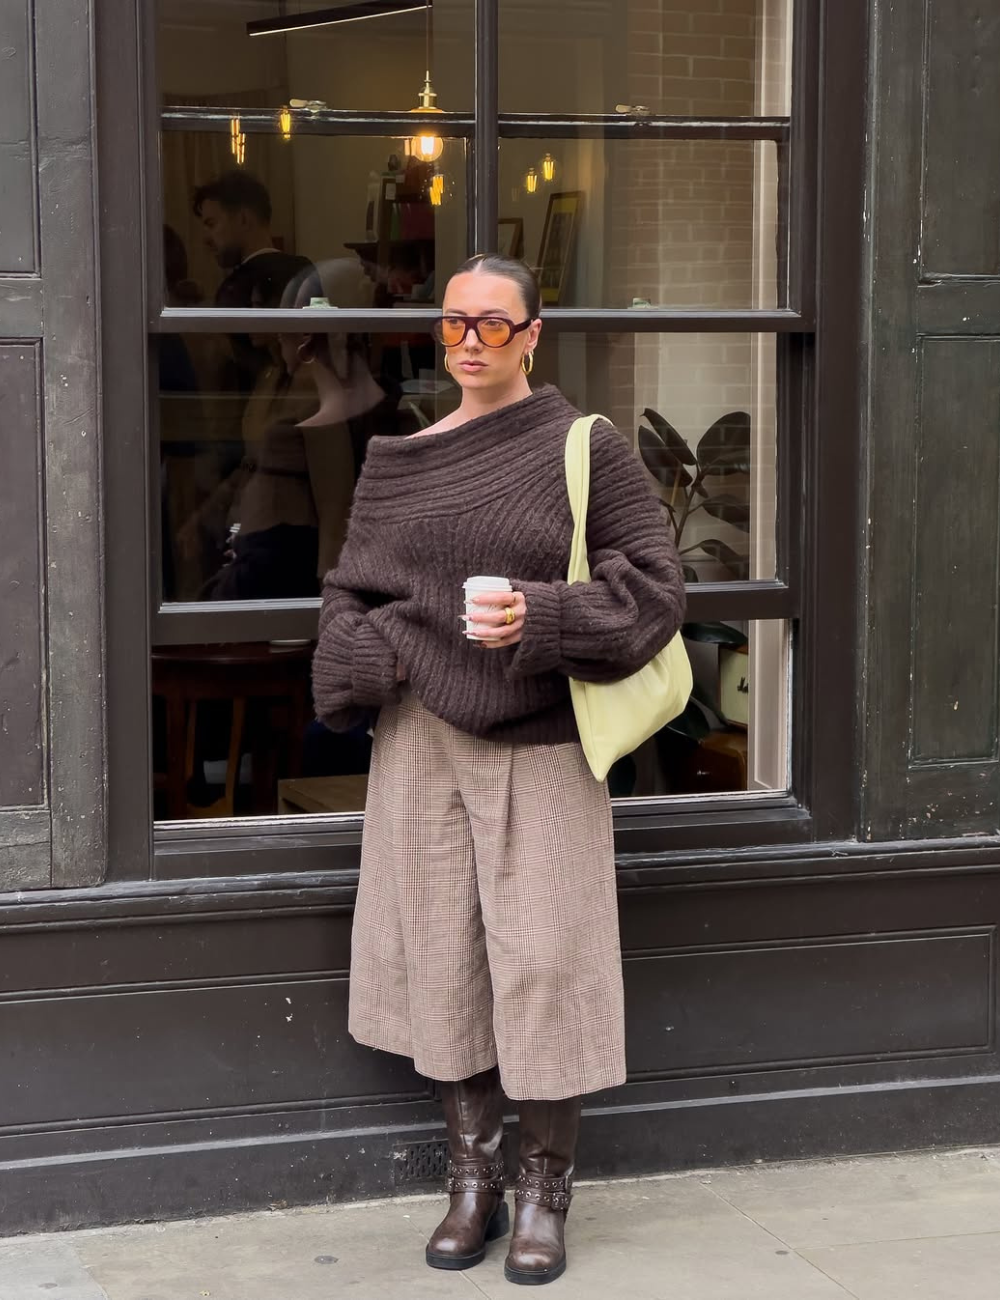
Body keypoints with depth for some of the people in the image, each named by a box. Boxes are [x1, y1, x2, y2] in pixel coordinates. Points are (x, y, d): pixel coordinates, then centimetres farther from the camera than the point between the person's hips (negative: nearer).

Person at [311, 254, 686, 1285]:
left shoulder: (583, 449, -1)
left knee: (542, 962, -3)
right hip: (423, 742, 4)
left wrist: (541, 619, -19)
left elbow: (652, 583, -5)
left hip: (541, 744, -3)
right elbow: (351, 593, 15)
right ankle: (473, 1181, 18)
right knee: (443, 957, 6)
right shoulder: (398, 462, 11)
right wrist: (377, 660, -5)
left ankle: (544, 1193, 10)